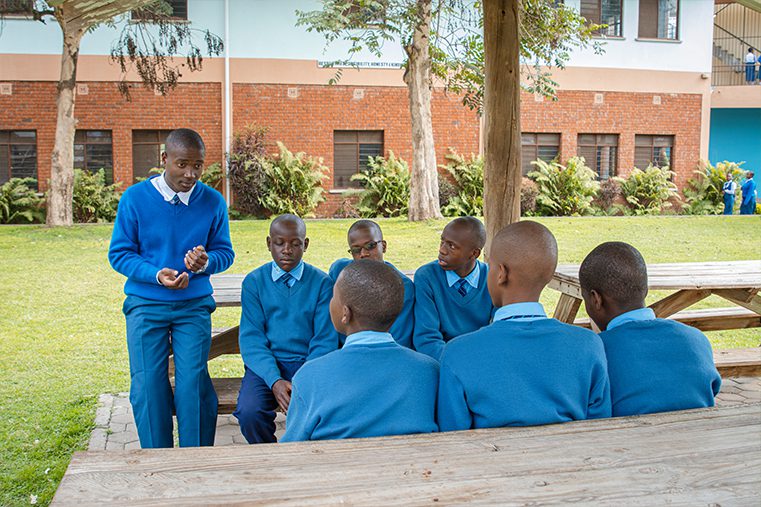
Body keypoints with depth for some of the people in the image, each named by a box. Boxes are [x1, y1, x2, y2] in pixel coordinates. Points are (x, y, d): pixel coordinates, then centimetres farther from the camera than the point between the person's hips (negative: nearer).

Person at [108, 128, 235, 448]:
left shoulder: (213, 202, -2)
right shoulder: (135, 198, -6)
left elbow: (224, 252, 3)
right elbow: (119, 253, -2)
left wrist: (206, 262, -21)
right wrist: (157, 275, -19)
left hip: (194, 305, 0)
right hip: (145, 305, 0)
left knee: (193, 383, -7)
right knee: (148, 386, -1)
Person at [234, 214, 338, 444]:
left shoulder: (322, 282, 4)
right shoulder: (254, 281, 6)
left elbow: (325, 339, 0)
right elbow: (251, 338, -2)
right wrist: (274, 380, -18)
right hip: (265, 364, 1)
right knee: (249, 412, -28)